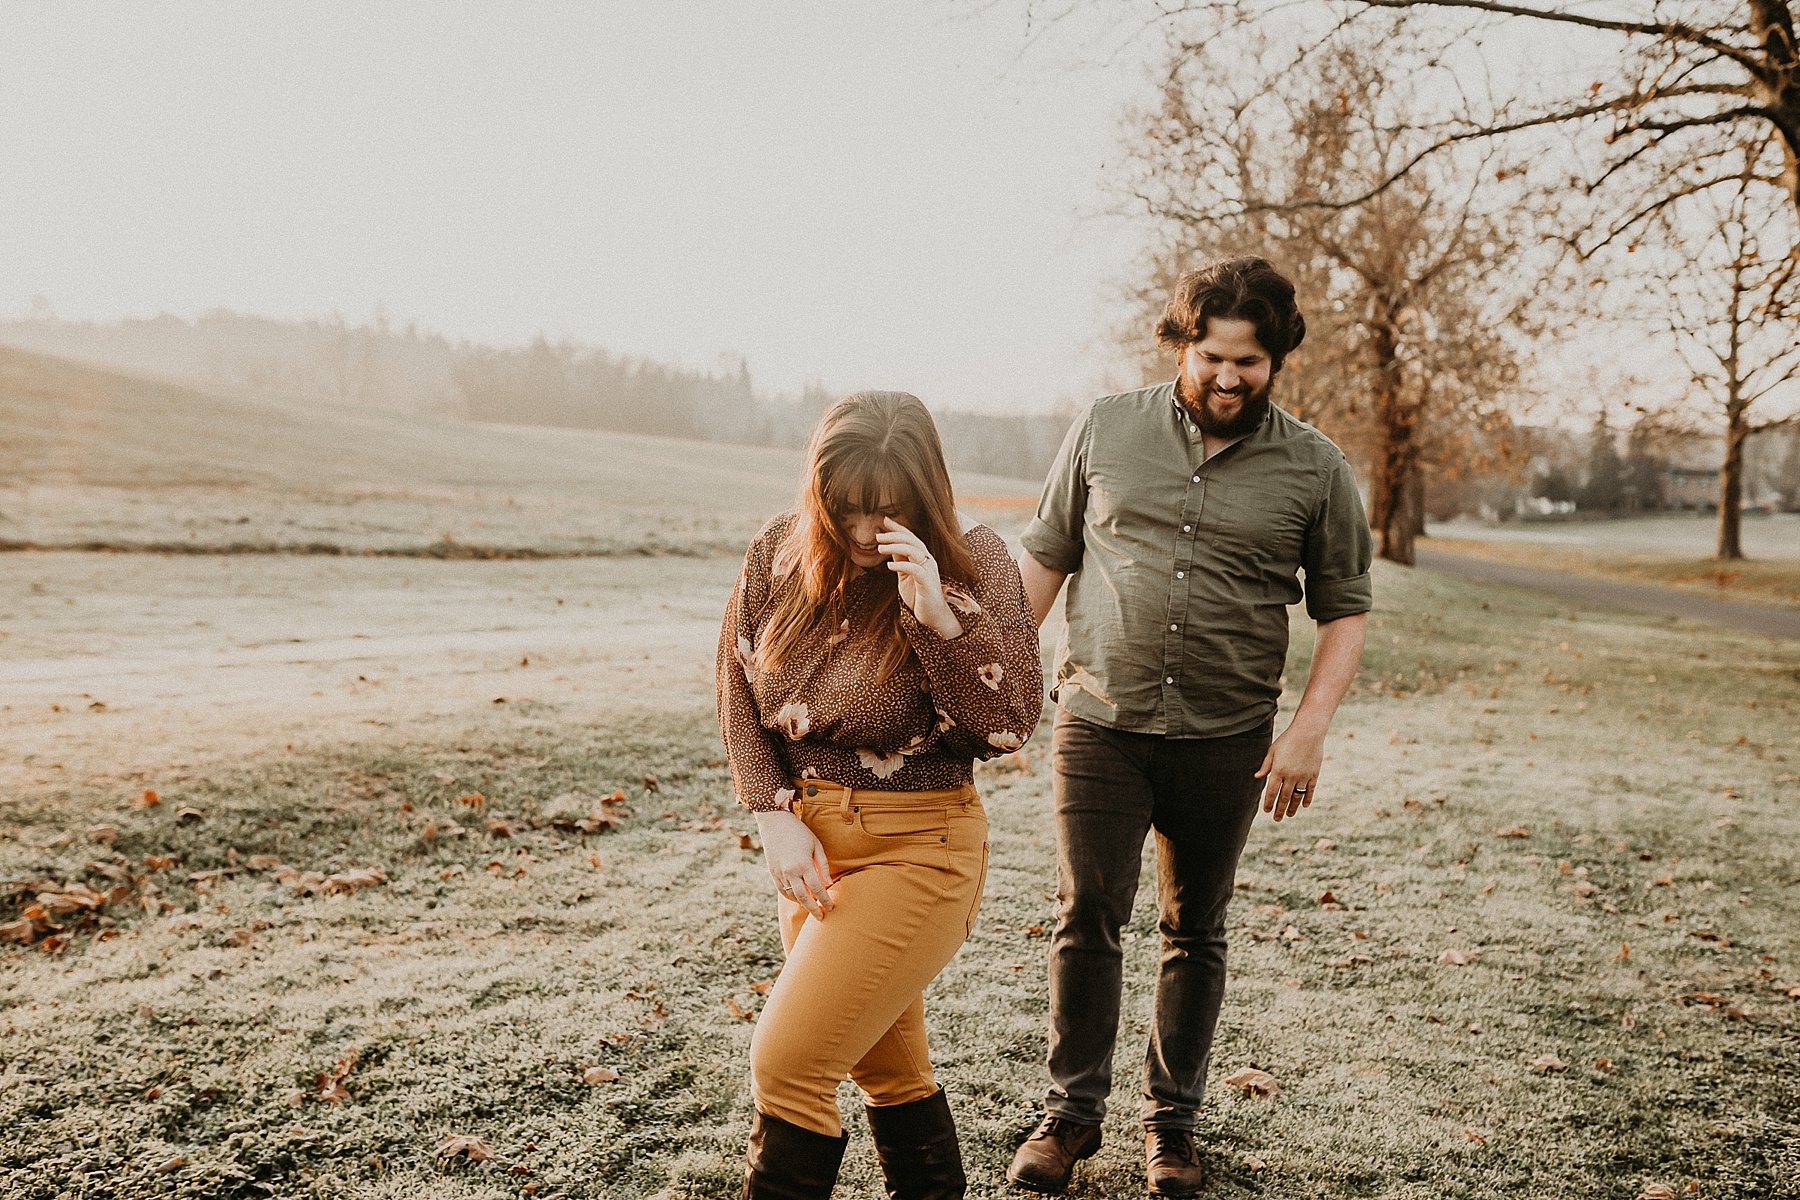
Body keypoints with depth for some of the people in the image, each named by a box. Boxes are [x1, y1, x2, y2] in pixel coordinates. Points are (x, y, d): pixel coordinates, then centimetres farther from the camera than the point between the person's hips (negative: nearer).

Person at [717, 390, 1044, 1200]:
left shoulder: (975, 564, -13)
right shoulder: (779, 553, -2)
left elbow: (1010, 724, -16)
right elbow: (739, 692, 3)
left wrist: (938, 617, -28)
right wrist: (776, 816, -7)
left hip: (914, 848, -5)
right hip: (810, 839, 6)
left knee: (787, 1063, -7)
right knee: (888, 1063, 21)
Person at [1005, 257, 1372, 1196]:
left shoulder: (1314, 469, 1)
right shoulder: (1106, 429, 2)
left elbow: (1344, 607, 5)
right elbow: (1045, 554, 9)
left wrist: (1310, 726, -6)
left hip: (1225, 741, 0)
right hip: (1099, 724, 0)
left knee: (1194, 934, 12)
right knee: (1085, 916, 0)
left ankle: (1171, 1119, 29)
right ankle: (1072, 1110, 19)